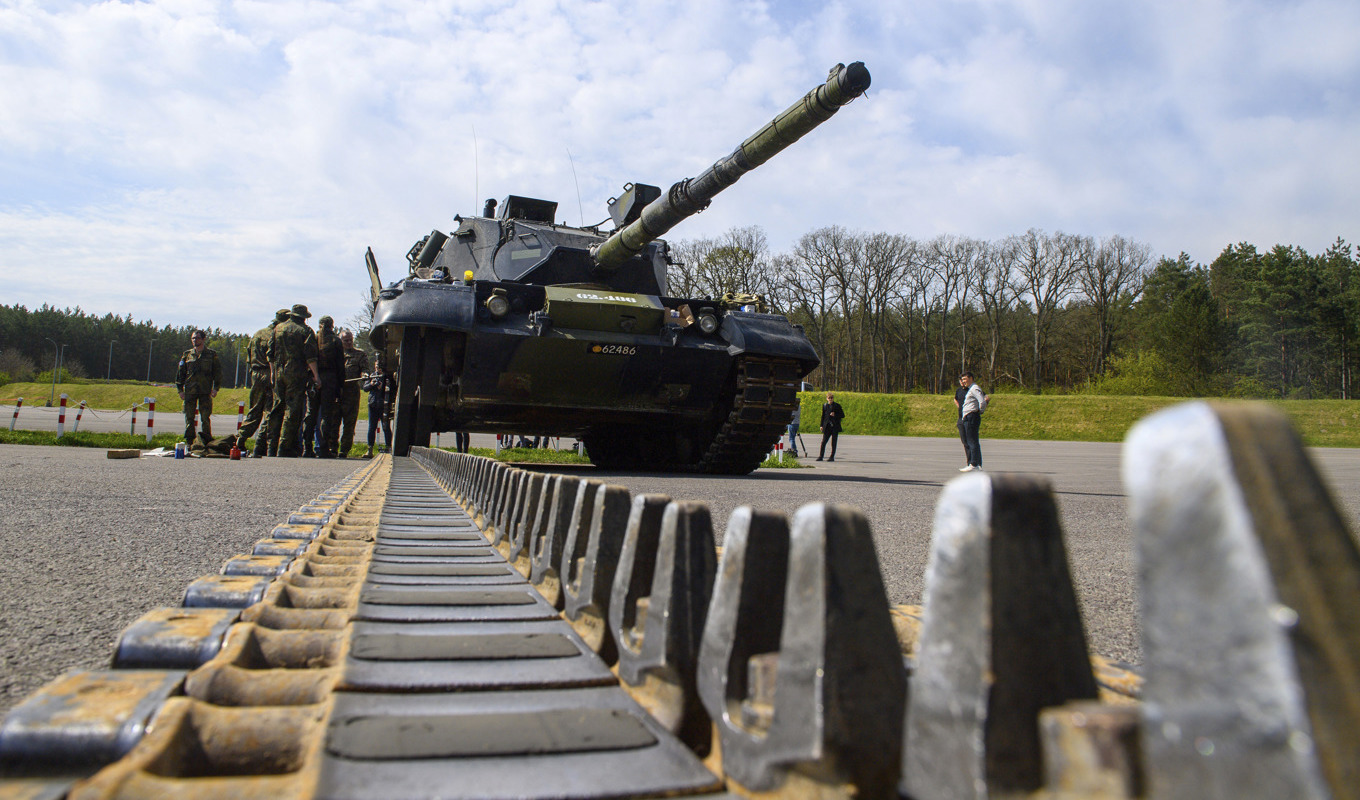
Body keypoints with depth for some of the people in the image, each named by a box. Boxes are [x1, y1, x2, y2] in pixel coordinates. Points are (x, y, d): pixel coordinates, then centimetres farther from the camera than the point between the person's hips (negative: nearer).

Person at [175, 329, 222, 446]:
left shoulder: (211, 354, 6)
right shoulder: (187, 354, 11)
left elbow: (217, 372, 6)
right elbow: (180, 373, 13)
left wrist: (215, 388, -4)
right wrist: (180, 389, 6)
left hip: (205, 392, -2)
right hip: (190, 391, 2)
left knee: (206, 418, -3)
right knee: (189, 418, 4)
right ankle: (188, 442, 11)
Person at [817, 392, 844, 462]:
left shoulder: (837, 405, 1)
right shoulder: (824, 405, 10)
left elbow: (842, 415, 2)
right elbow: (823, 416, 14)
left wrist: (835, 415, -14)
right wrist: (821, 425, 8)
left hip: (835, 426, -2)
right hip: (827, 426, 2)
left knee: (833, 442, 1)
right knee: (823, 442, -3)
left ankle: (832, 457, 8)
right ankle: (820, 456, 1)